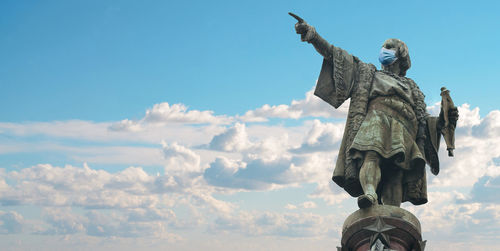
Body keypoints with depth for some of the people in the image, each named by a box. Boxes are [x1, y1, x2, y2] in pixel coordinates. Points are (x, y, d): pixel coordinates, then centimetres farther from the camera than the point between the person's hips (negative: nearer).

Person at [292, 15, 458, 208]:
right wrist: (313, 36, 11)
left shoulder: (411, 88, 37)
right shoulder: (369, 73, 33)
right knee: (371, 156, -35)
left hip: (403, 129, 1)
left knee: (395, 177, -22)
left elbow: (423, 120, 27)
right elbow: (337, 56, 22)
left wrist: (442, 120, 6)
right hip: (376, 118, -1)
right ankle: (370, 193, -58)